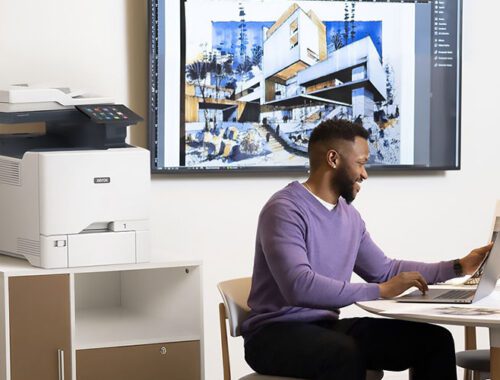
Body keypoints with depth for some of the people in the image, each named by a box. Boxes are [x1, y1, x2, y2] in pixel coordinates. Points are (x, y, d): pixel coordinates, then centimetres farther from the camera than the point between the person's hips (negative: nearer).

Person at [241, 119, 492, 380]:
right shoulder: (284, 209, -15)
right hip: (276, 333, -8)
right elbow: (299, 287, -29)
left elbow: (384, 270, 24)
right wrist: (381, 291, -25)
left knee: (433, 339, -7)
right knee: (345, 353, -40)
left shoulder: (349, 214, 12)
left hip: (327, 326, 8)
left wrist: (458, 267, 19)